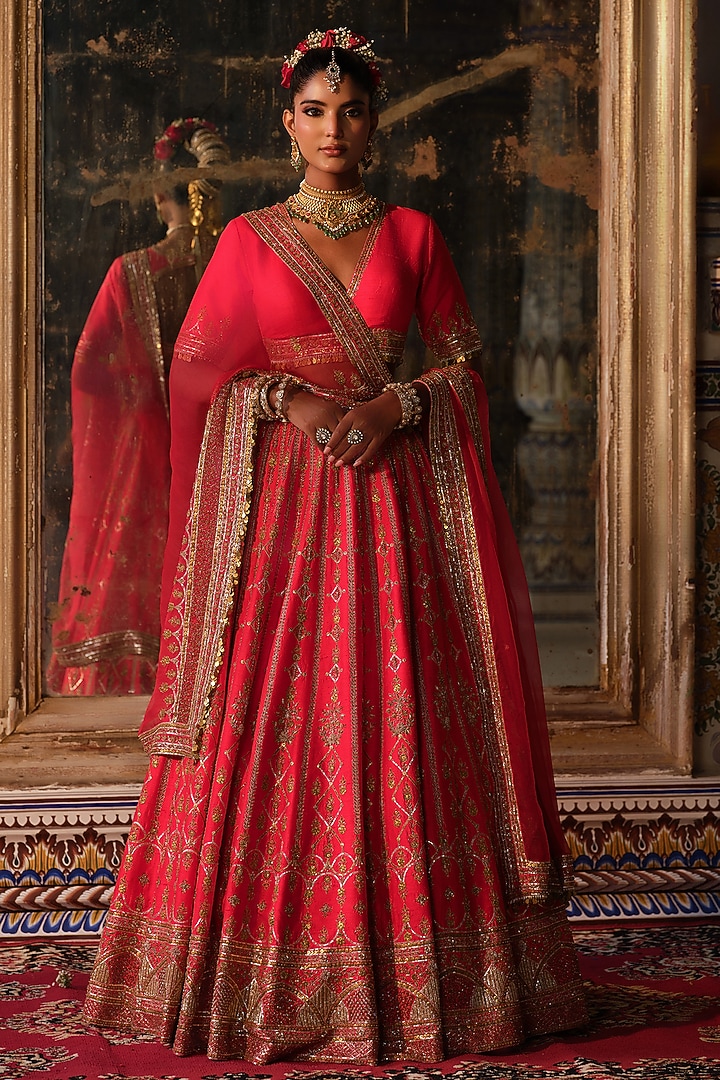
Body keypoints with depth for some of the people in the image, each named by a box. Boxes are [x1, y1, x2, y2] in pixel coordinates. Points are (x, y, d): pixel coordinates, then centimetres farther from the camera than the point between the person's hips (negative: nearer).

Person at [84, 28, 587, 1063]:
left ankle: (409, 967, 5)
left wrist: (395, 405, -11)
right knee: (273, 715, -4)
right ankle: (265, 972, 5)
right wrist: (292, 398, -11)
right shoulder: (249, 238, 8)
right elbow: (197, 368, 5)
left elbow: (465, 359, 8)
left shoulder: (413, 232, 9)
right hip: (281, 494, 0)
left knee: (396, 719, -2)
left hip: (394, 493, 1)